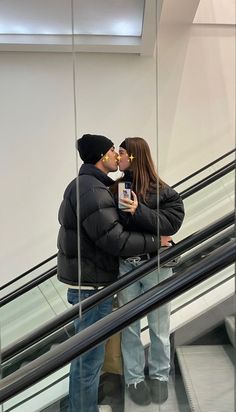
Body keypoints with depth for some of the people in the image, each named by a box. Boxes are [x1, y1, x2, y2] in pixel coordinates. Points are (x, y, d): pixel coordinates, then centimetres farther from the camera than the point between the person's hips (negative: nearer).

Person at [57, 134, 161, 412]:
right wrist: (156, 241, -13)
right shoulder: (91, 191, -21)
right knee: (89, 357, 3)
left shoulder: (85, 186, 13)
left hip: (87, 281, 11)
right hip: (90, 285, -11)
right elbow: (115, 240, -24)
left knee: (87, 352, 22)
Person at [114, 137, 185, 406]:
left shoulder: (163, 192, -6)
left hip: (156, 266, -2)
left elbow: (170, 223, -18)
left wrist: (138, 211, -28)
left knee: (159, 326, 13)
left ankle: (160, 376, 35)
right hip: (125, 266, 2)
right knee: (129, 326, 12)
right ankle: (134, 378, 31)